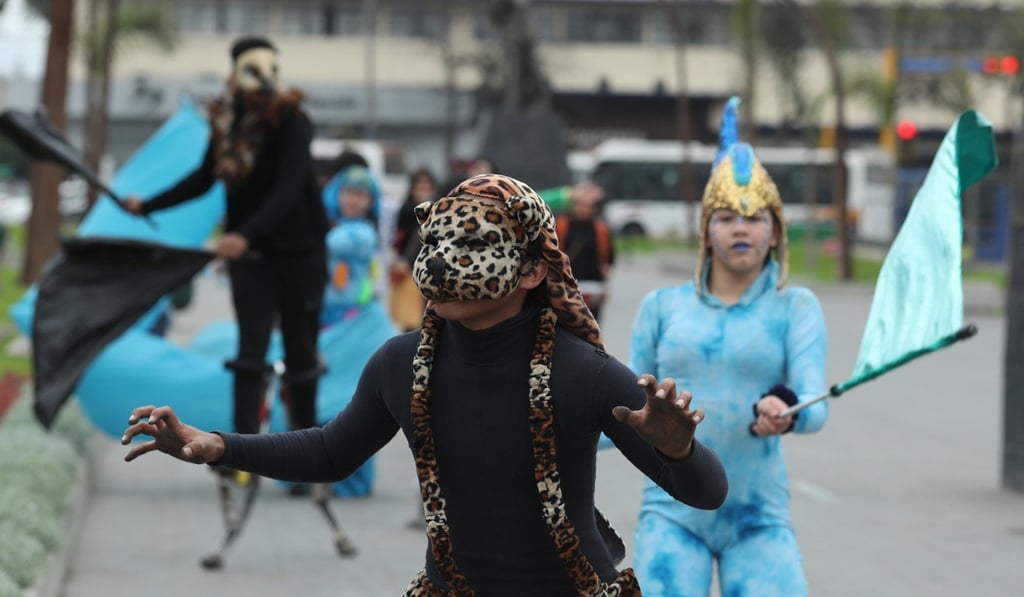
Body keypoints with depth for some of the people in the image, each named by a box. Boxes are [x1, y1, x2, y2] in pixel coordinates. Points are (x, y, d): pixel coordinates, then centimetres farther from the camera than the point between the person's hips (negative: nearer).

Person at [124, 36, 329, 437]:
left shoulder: (290, 121, -18)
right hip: (249, 252, 3)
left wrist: (245, 234, -42)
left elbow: (288, 190, -30)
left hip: (299, 250, -3)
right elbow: (203, 178, 12)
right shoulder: (225, 121, -2)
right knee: (250, 347, -5)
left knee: (300, 348, 5)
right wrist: (148, 206, 9)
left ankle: (306, 433, 22)